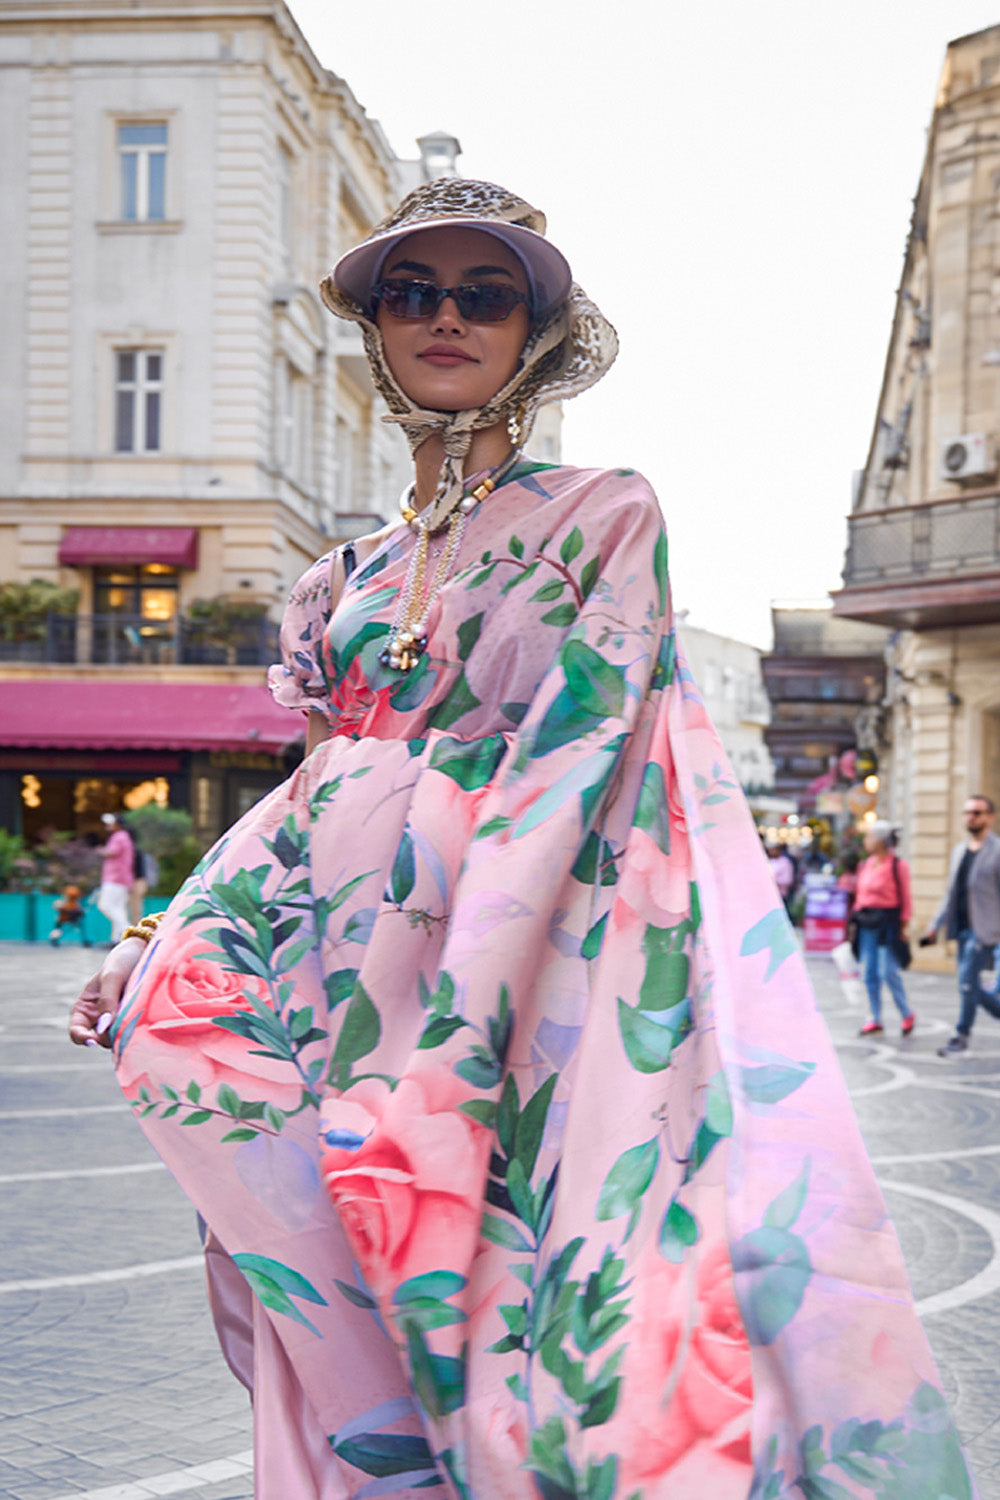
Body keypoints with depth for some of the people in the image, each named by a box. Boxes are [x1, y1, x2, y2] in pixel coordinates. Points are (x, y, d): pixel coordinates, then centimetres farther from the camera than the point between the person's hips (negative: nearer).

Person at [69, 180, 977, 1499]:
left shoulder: (603, 516, 1)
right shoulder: (347, 580, 18)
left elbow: (570, 772, -11)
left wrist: (450, 1046, -21)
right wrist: (159, 947, 5)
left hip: (501, 1003, -5)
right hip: (338, 995, 5)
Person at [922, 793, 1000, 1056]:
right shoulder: (959, 851, 14)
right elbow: (951, 894, 19)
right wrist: (935, 926, 14)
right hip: (963, 929, 7)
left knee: (967, 982, -9)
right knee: (971, 987, 8)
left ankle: (961, 1036, 2)